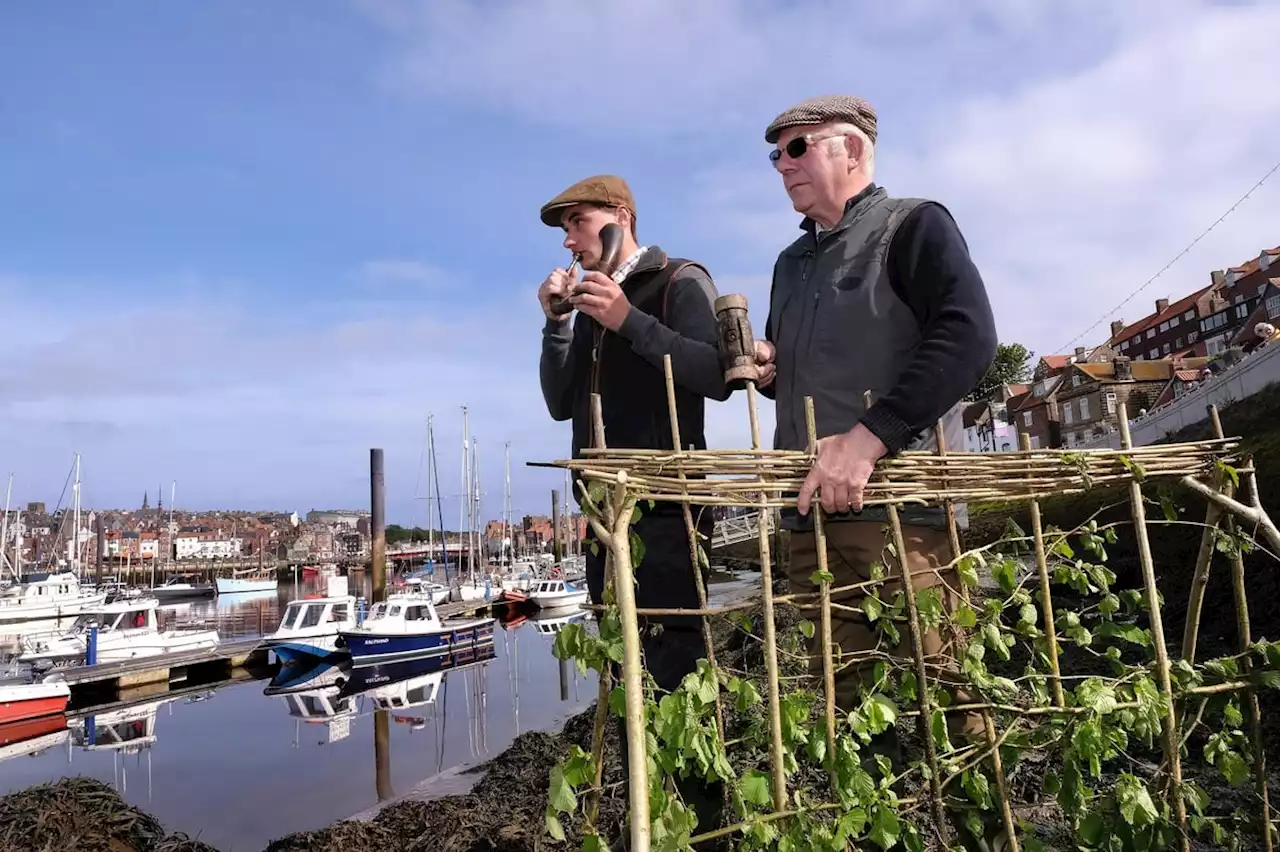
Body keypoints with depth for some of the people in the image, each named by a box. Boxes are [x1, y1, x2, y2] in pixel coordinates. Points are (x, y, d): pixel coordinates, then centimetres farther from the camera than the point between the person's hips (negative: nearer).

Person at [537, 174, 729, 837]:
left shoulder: (680, 282, 0)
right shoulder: (592, 303, 21)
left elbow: (717, 376, -13)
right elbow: (561, 404, 16)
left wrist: (630, 322, -18)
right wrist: (556, 322, 5)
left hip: (664, 508, -7)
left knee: (674, 669, -8)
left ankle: (703, 820, 4)